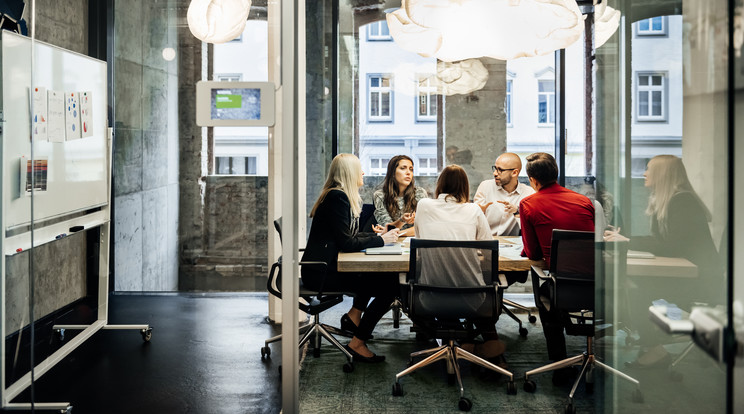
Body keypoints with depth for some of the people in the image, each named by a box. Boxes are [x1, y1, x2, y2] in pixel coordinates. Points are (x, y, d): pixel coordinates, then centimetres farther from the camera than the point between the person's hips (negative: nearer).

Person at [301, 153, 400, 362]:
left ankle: (354, 314, 13)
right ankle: (357, 343, -6)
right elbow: (346, 243, -19)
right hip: (320, 272, -10)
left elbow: (350, 236, 19)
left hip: (328, 265, 10)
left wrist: (380, 235, 9)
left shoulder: (341, 196, 15)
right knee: (389, 285, -14)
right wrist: (380, 240, -9)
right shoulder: (337, 197, -15)